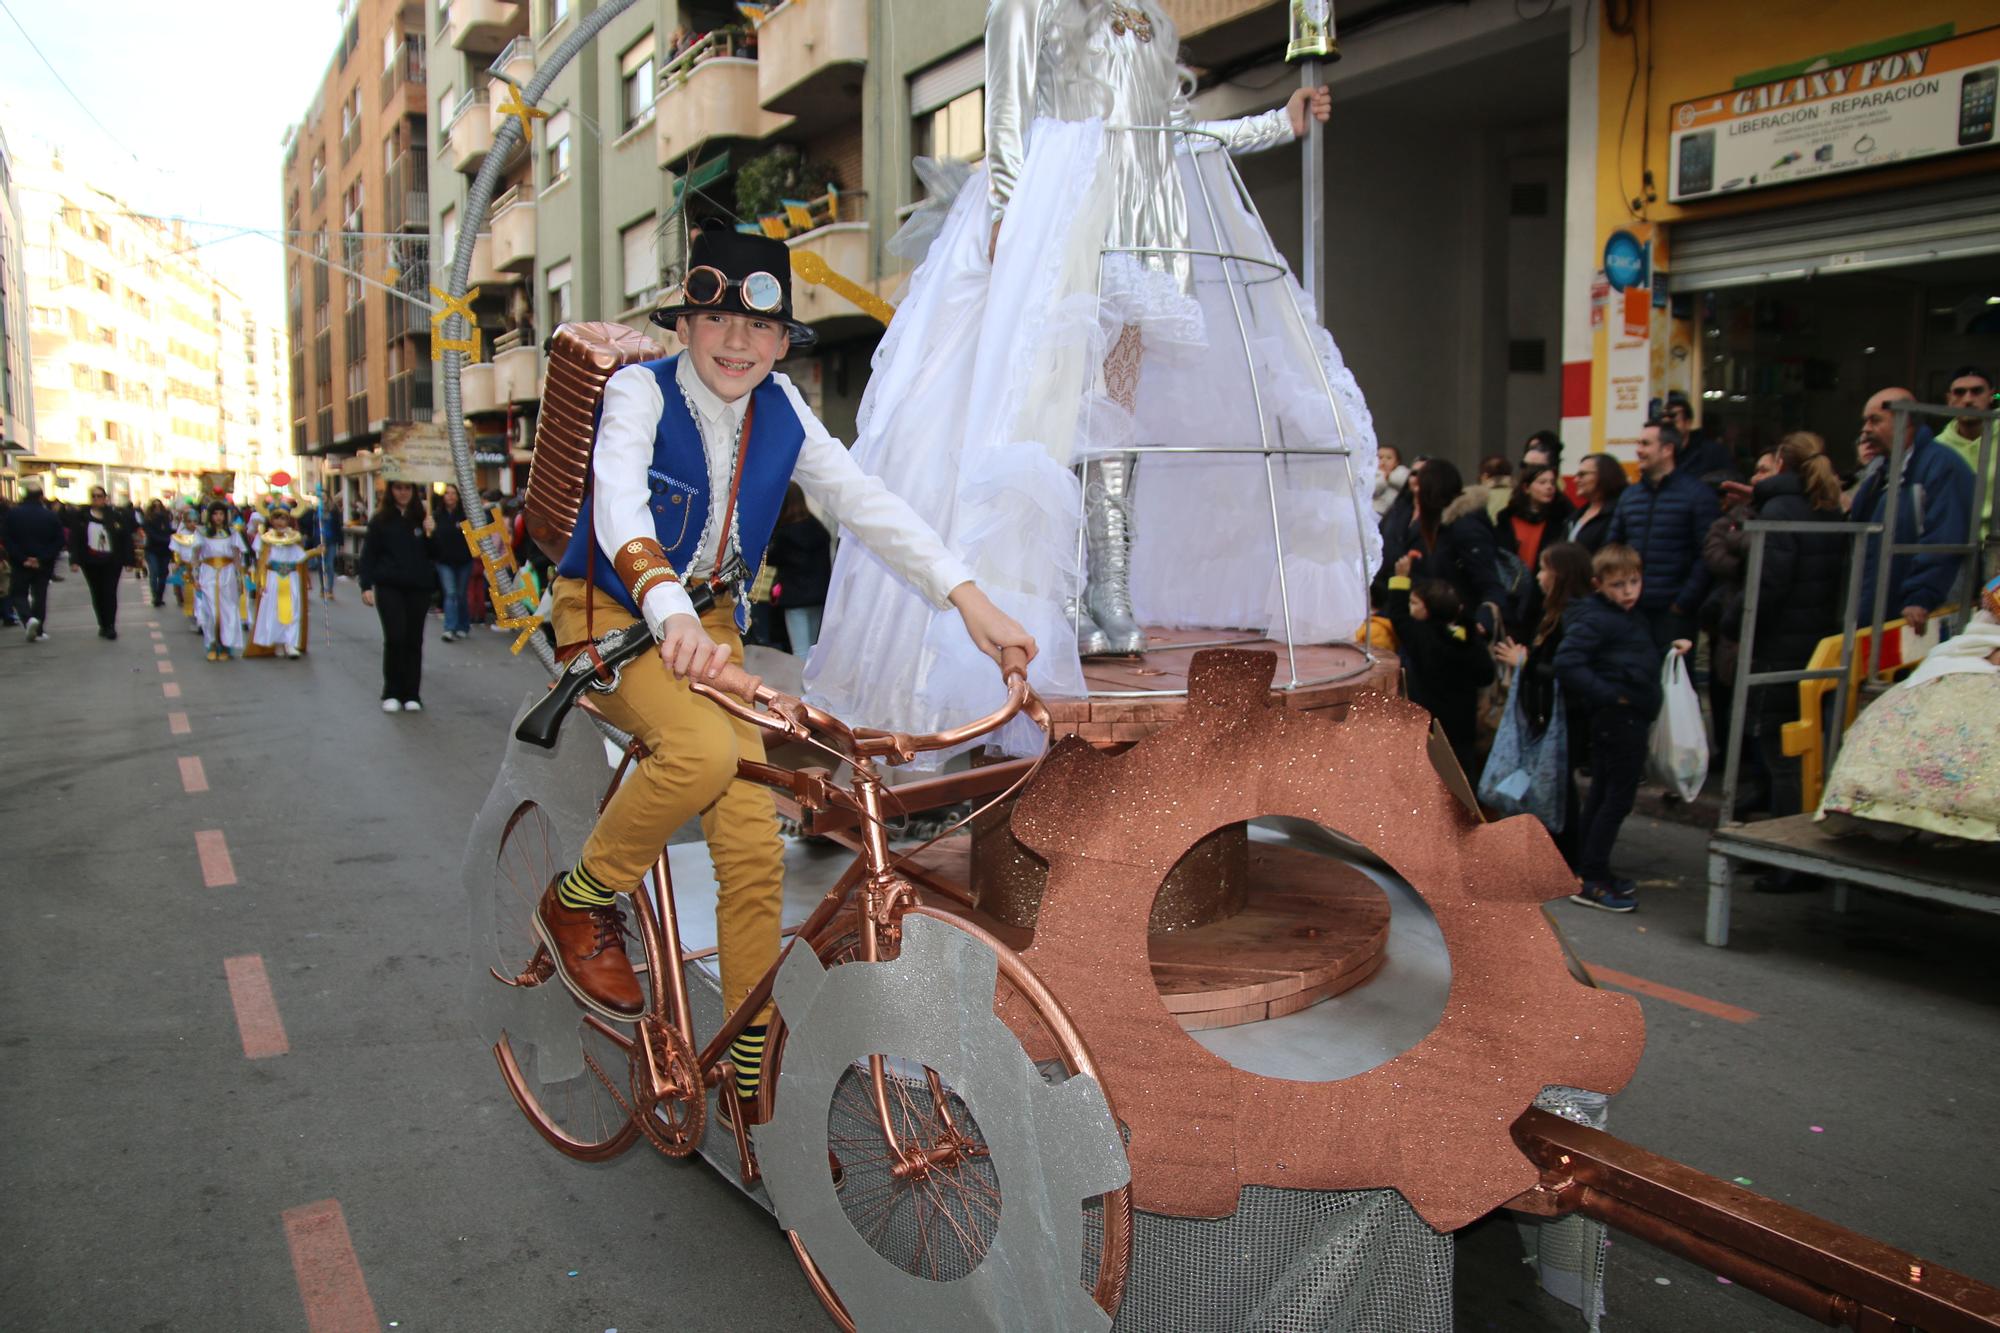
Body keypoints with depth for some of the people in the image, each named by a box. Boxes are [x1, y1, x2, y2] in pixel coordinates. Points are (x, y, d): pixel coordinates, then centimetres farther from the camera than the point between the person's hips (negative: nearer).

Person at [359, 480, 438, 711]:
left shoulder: (422, 517, 4)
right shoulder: (380, 520, 2)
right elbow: (369, 555, 3)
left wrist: (431, 533, -13)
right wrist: (366, 586, -4)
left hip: (418, 587, 1)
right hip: (389, 587, -1)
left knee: (414, 640, 4)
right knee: (395, 637, -8)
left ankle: (411, 694, 12)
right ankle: (392, 693, 6)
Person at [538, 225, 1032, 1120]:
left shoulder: (781, 412, -3)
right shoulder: (641, 391, -17)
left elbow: (862, 501, -10)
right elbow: (619, 498, -35)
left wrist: (966, 595, -23)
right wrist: (669, 613, -55)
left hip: (711, 624, 4)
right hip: (611, 614, -4)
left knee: (754, 849, -6)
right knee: (704, 750, -35)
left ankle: (751, 1067, 8)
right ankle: (579, 904, -7)